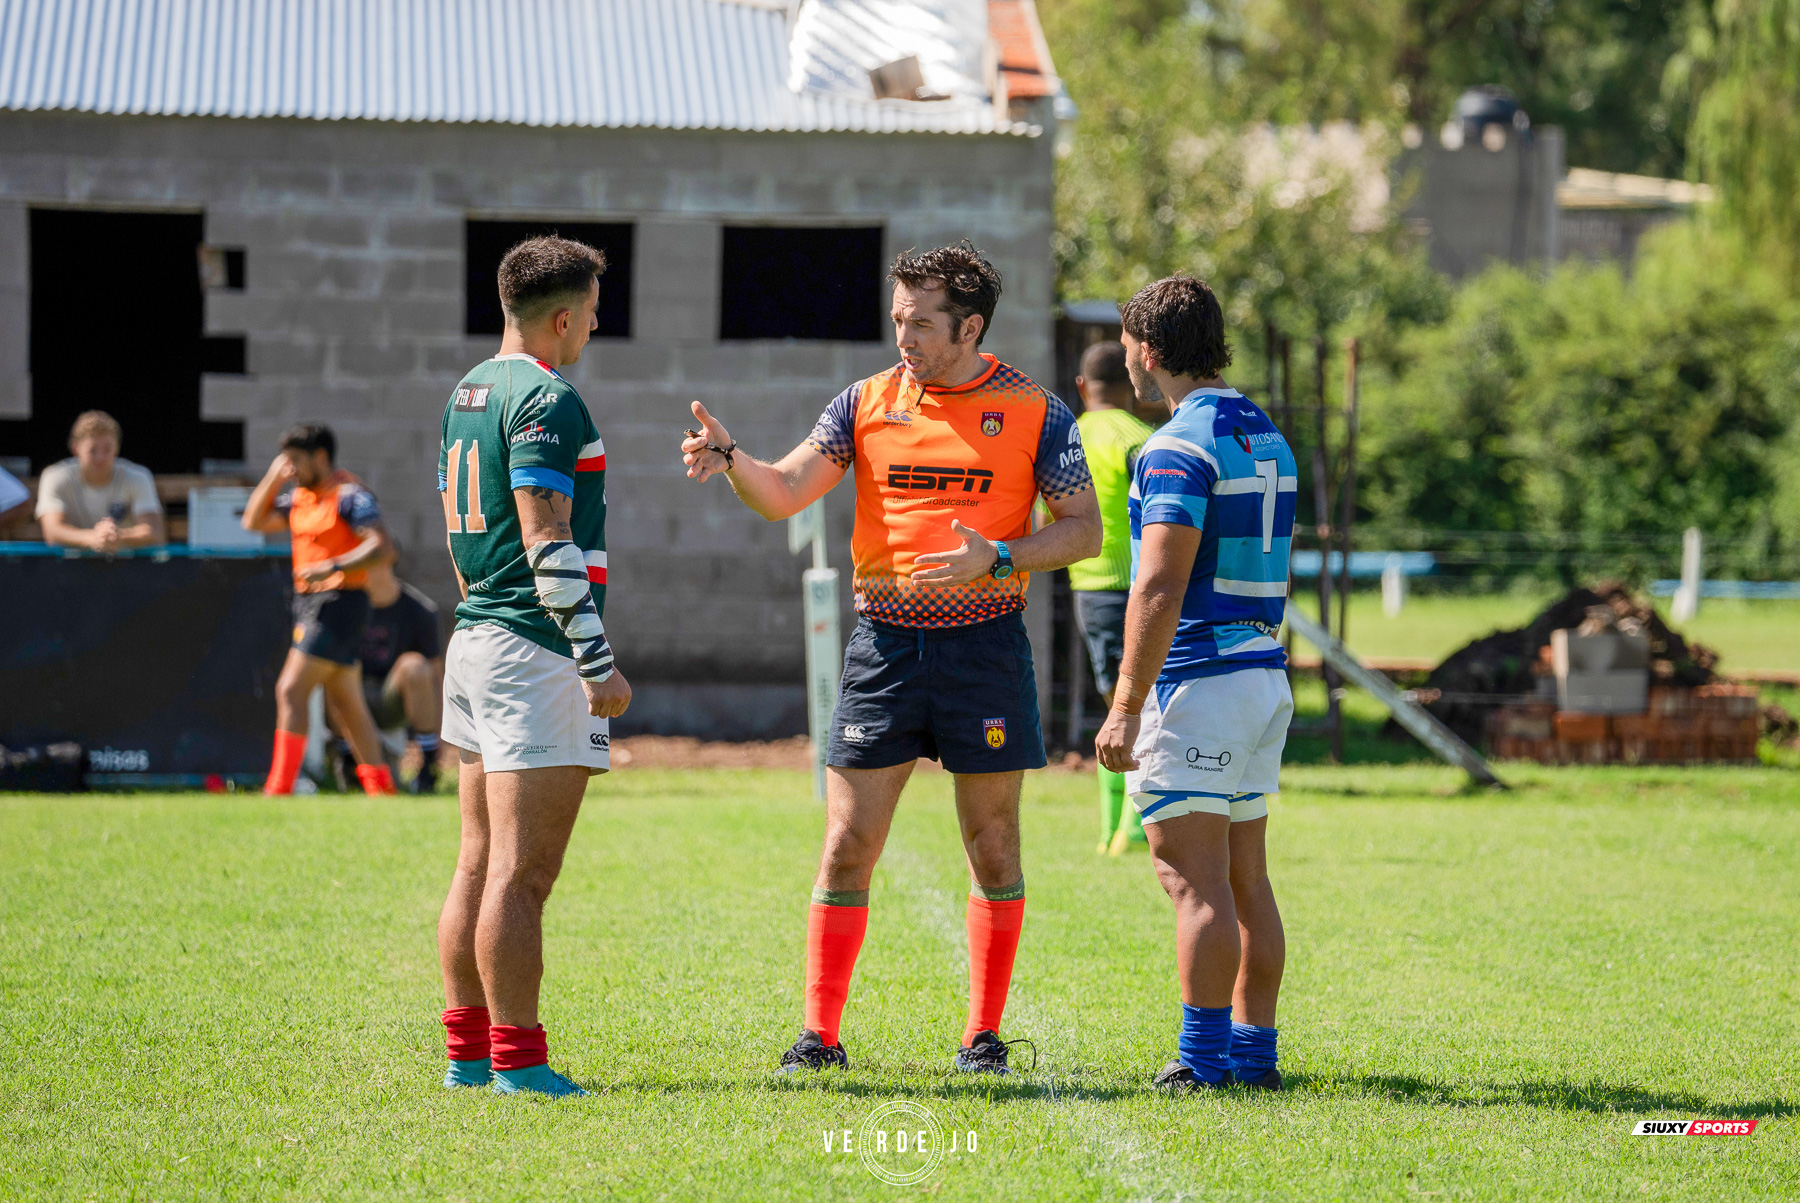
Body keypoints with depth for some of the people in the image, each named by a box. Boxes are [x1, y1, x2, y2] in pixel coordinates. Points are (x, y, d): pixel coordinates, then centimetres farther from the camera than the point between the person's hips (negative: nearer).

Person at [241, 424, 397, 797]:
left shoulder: (349, 495, -12)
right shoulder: (300, 497, 14)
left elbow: (382, 548, -20)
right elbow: (255, 522, 20)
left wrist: (332, 566, -29)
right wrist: (273, 479, 8)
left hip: (339, 601, -9)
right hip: (311, 600, 9)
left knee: (291, 691, -13)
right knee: (346, 702, 13)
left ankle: (278, 790, -15)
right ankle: (380, 787, 18)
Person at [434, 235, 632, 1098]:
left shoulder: (467, 394, 16)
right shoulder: (545, 400, -13)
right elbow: (548, 542, -20)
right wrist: (597, 660, -20)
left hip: (475, 640, 10)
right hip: (535, 652, -10)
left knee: (479, 866, 12)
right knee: (522, 874, -8)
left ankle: (467, 1050, 16)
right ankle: (517, 1059, -7)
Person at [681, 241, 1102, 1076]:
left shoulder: (1034, 412, -1)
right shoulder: (867, 402, 5)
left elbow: (1083, 529, -1)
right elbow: (785, 492, -1)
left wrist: (997, 558, -16)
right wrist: (728, 458, -21)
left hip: (984, 642, -2)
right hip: (884, 641, 2)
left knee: (991, 846, 5)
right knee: (847, 845, -1)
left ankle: (984, 1036, 15)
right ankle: (819, 1035, 4)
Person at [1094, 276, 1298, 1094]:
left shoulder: (1179, 448, -14)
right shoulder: (1266, 436, 15)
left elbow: (1161, 589, -21)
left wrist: (1125, 708, -21)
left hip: (1198, 680, -9)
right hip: (1263, 674, 9)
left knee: (1194, 877, -8)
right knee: (1245, 878, 11)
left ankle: (1204, 1059, -9)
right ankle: (1253, 1050, 13)